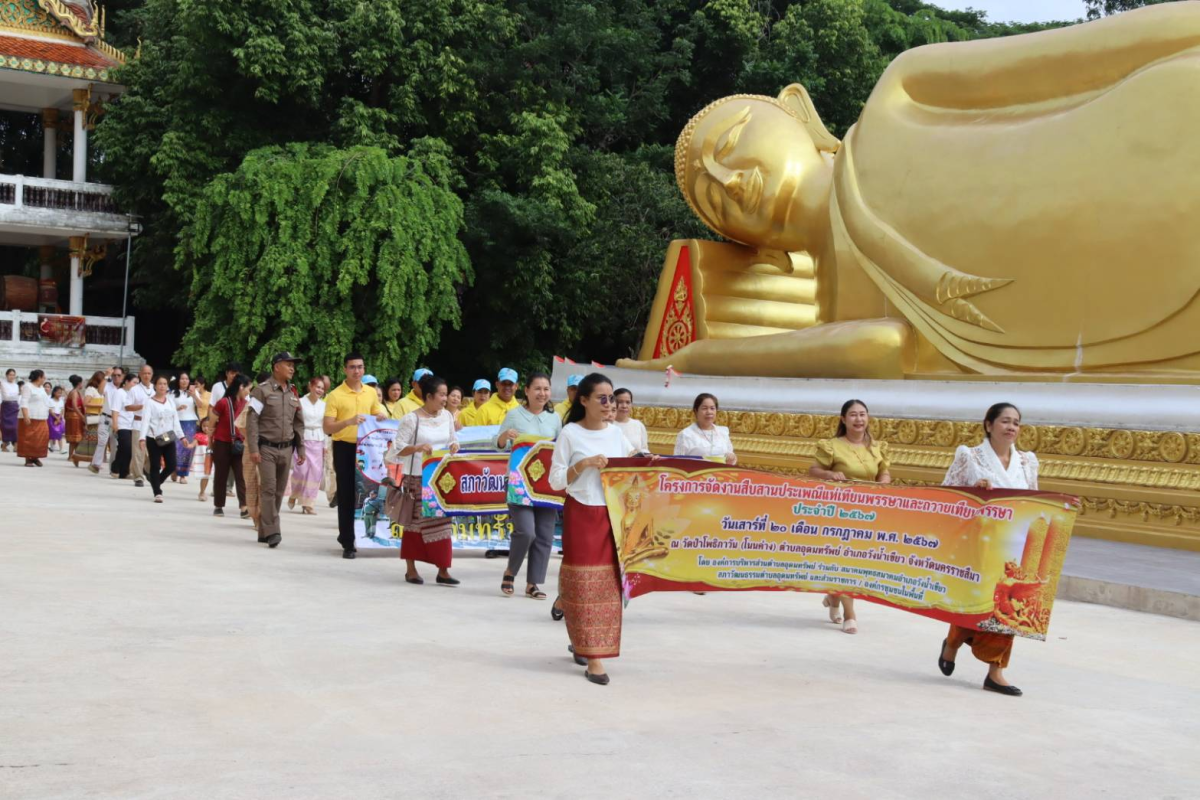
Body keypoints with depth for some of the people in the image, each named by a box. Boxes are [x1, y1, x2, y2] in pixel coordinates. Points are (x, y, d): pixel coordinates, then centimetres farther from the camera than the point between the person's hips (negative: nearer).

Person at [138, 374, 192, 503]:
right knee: (155, 466, -2)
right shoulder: (150, 402, -3)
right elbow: (145, 421, -11)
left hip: (169, 438, 4)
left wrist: (182, 436, 6)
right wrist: (142, 438, -23)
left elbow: (176, 421, 13)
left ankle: (156, 482, 28)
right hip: (153, 439, -4)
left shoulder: (171, 401, 12)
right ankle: (157, 493, 5)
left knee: (171, 466, 2)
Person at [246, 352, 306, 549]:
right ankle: (272, 532, -12)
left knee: (279, 491, 7)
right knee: (268, 489, -10)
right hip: (267, 448, -6)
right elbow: (252, 420, -9)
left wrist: (301, 449, 12)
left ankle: (264, 531, 15)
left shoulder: (293, 393, 12)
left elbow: (299, 423, 17)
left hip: (286, 449, 6)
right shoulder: (262, 390, -5)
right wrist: (253, 449, -15)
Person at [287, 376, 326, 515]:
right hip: (303, 440, -4)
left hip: (318, 442, 4)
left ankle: (308, 503, 9)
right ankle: (293, 494, 20)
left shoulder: (323, 405, 9)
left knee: (315, 473, 1)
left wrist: (325, 445, 11)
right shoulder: (301, 402, -4)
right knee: (301, 471, -8)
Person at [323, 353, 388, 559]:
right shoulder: (335, 396, -6)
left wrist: (381, 418, -3)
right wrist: (349, 421, -25)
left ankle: (346, 535, 25)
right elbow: (327, 428, -11)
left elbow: (378, 417, 21)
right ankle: (348, 543, 5)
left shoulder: (371, 393, 8)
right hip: (344, 448, -4)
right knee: (346, 496, -1)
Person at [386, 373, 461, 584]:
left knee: (442, 523, 3)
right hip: (417, 478, -5)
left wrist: (454, 446, -5)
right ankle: (410, 569, 15)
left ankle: (443, 570, 5)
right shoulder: (411, 419, -11)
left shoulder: (447, 416, 6)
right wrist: (418, 448, -27)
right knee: (414, 524, 4)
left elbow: (452, 440, 18)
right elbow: (397, 448, -11)